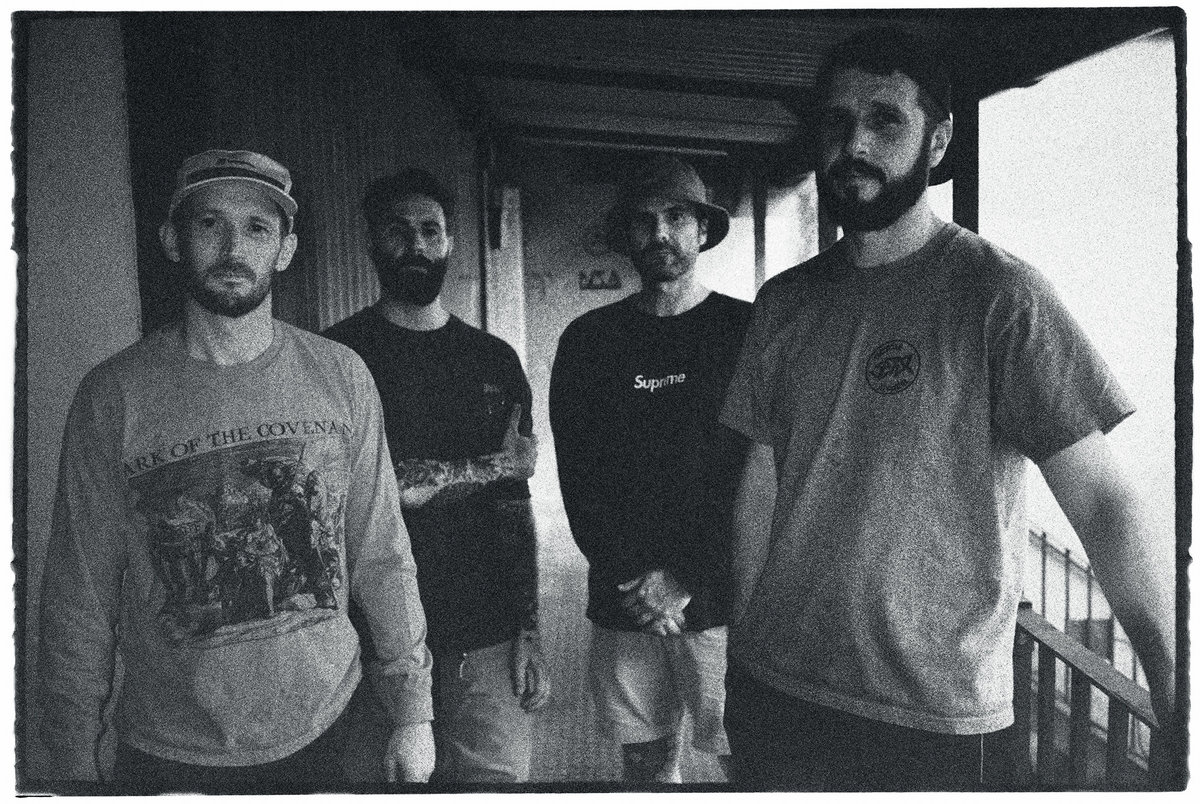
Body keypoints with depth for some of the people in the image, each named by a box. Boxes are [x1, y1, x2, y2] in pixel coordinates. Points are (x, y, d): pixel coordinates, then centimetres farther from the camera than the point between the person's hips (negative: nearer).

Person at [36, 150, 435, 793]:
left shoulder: (341, 377, -6)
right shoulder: (113, 395, -9)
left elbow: (382, 557, -3)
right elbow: (80, 595, -3)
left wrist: (412, 712, -1)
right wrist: (72, 761, 0)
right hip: (166, 755, 0)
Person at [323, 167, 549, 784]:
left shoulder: (494, 359, 7)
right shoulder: (338, 355, -3)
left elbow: (514, 509, 6)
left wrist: (529, 633, 2)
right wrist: (486, 467, -8)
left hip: (486, 639, 3)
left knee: (502, 774, 9)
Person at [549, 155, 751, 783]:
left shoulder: (746, 331, -2)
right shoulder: (588, 341, 4)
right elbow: (577, 478, 1)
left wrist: (690, 579, -12)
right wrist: (635, 579, -9)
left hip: (721, 597, -2)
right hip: (623, 605, 2)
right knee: (646, 761, 15)